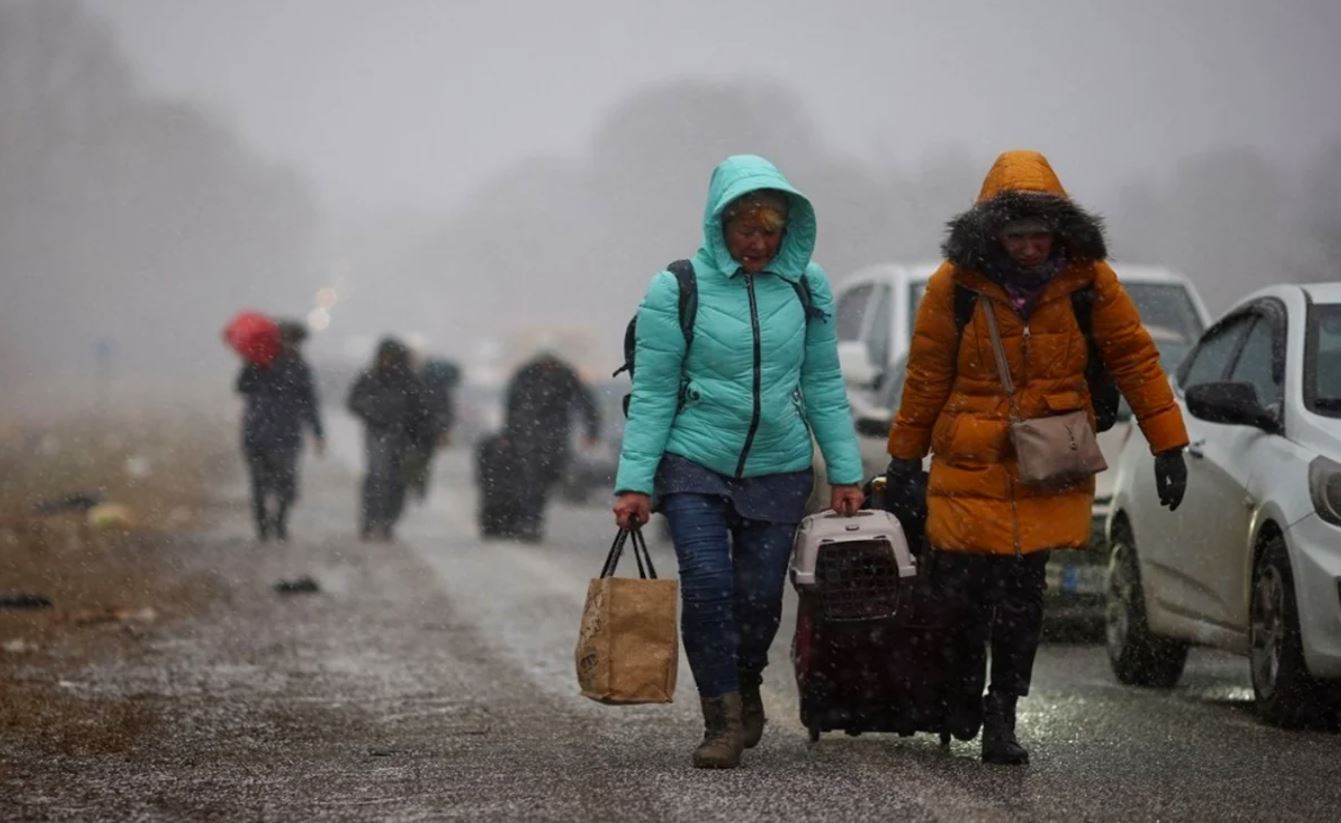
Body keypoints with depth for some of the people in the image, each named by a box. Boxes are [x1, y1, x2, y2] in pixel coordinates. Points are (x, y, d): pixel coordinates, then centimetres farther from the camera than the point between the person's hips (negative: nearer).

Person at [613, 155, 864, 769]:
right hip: (695, 464, -2)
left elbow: (823, 386, 8)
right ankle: (722, 720, -5)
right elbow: (652, 395, -5)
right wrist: (634, 482, -9)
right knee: (707, 584, -16)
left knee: (759, 594, 3)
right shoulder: (677, 290, -7)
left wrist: (845, 472, 7)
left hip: (778, 470, 2)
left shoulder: (807, 286, 2)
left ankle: (746, 689, 31)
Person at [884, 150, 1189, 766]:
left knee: (1024, 592, 2)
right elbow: (926, 375, 4)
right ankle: (960, 683, 27)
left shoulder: (1088, 279, -5)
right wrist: (905, 455, 10)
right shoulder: (955, 284, -6)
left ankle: (1001, 715, 13)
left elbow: (1134, 358, 2)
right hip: (969, 464, -1)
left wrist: (1168, 445, -1)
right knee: (963, 586, -2)